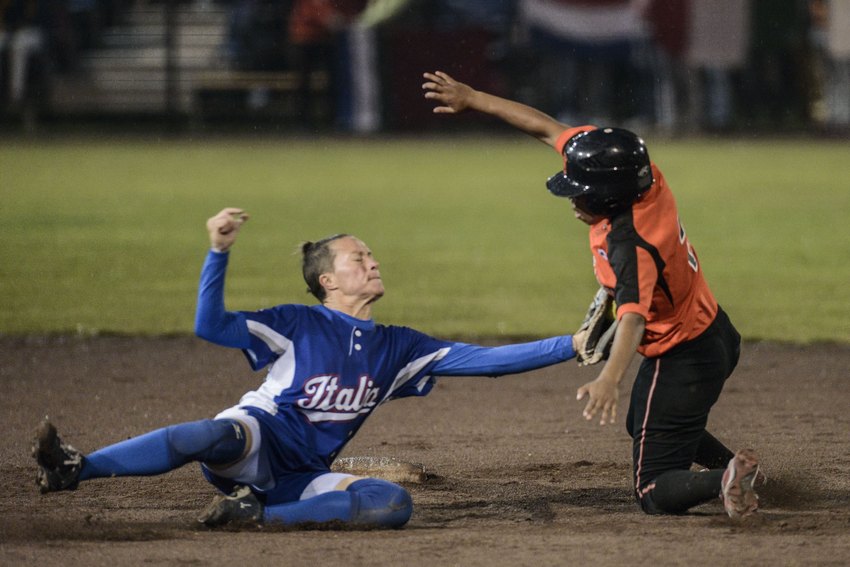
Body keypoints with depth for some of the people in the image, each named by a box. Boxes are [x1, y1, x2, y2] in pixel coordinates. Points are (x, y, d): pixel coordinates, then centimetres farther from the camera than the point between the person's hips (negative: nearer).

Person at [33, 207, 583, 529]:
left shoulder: (399, 347, 14)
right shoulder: (301, 323, 1)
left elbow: (483, 359, 10)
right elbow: (212, 326, -8)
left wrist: (569, 346, 2)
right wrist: (219, 251, -21)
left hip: (305, 476, 5)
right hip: (256, 441, -5)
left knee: (394, 503, -23)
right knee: (221, 434, -40)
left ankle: (259, 514, -23)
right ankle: (75, 469, -47)